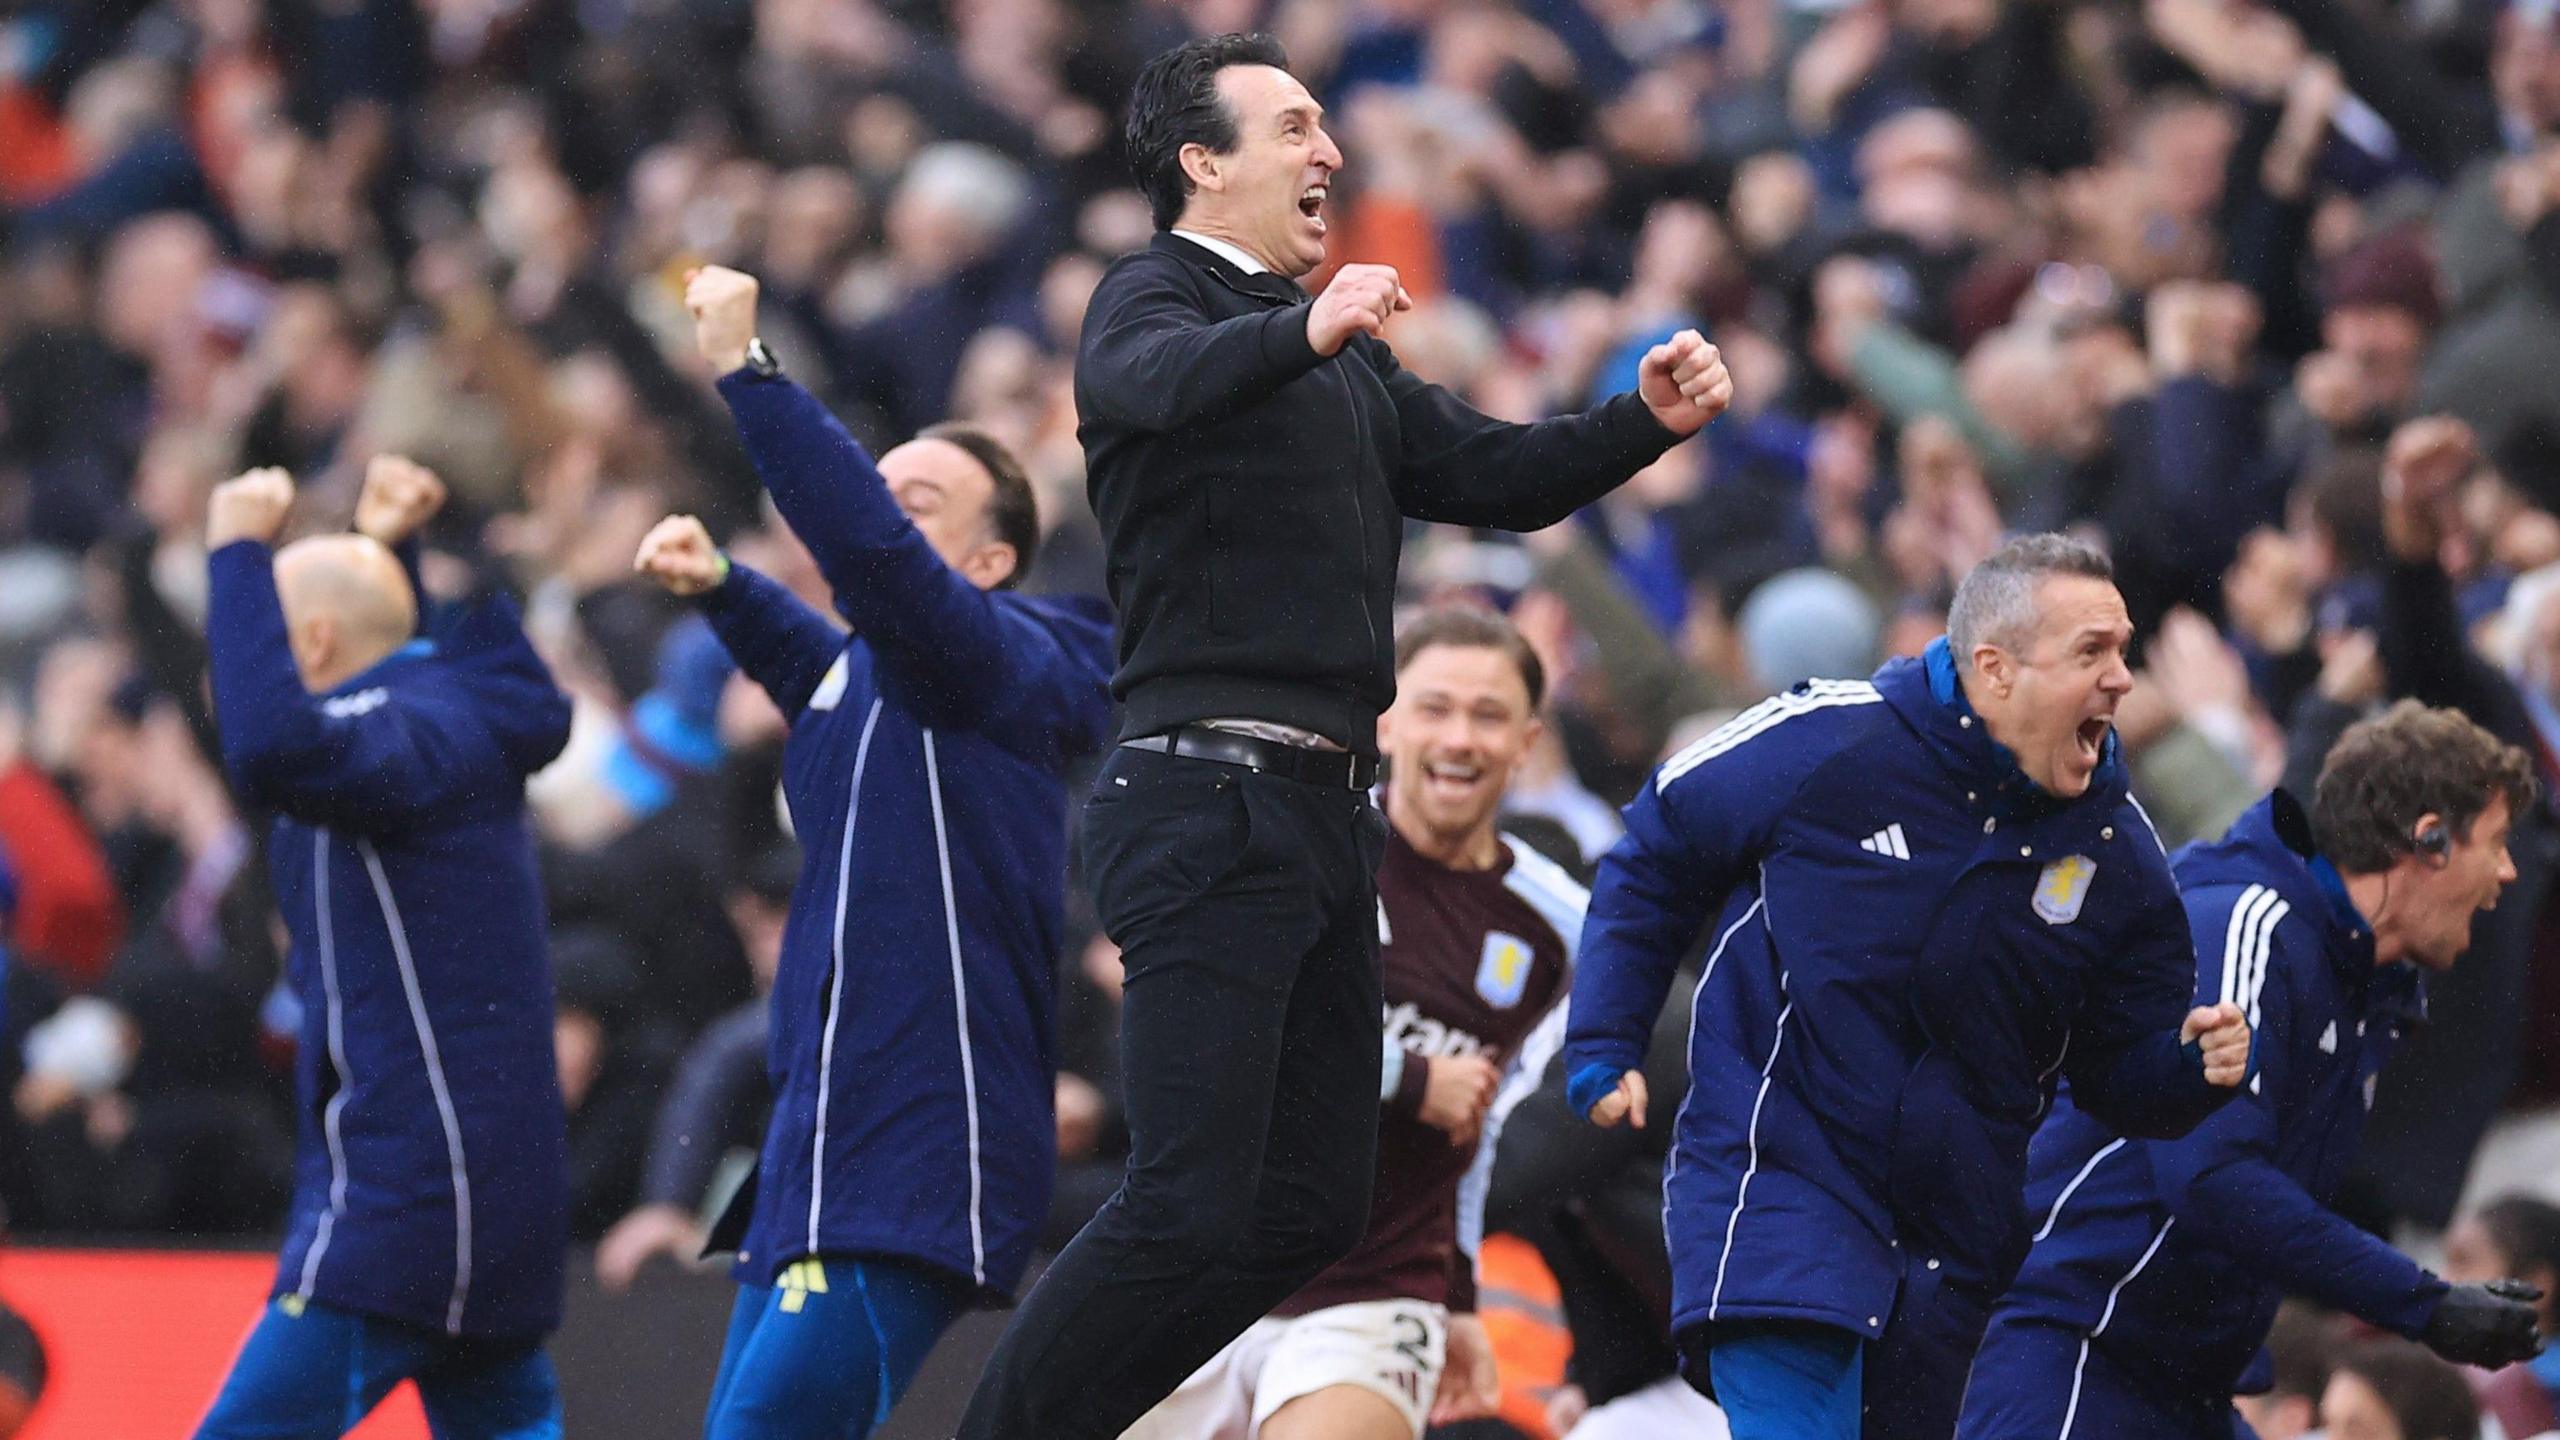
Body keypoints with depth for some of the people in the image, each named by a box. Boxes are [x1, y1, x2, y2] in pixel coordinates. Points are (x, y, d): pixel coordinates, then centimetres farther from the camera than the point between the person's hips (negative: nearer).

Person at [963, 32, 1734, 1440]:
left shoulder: (1345, 359, 24)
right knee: (1191, 1208, -15)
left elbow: (1497, 475, 22)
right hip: (1208, 803, -9)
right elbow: (1154, 380, -27)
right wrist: (1304, 334, -47)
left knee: (1313, 1206, 10)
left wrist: (1645, 423, 4)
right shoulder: (1156, 295, -4)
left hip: (1321, 812, 9)